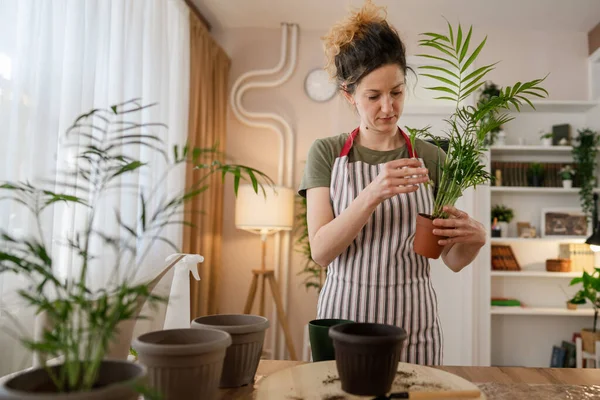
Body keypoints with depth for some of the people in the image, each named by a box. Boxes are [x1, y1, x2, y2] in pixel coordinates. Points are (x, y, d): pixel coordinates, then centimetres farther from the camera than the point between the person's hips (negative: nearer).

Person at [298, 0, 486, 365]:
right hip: (344, 316, 0)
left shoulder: (431, 158, 0)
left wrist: (475, 239, -19)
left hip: (412, 323, 1)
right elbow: (320, 250, -12)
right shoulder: (326, 154, -2)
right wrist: (373, 194, -26)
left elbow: (453, 260, 4)